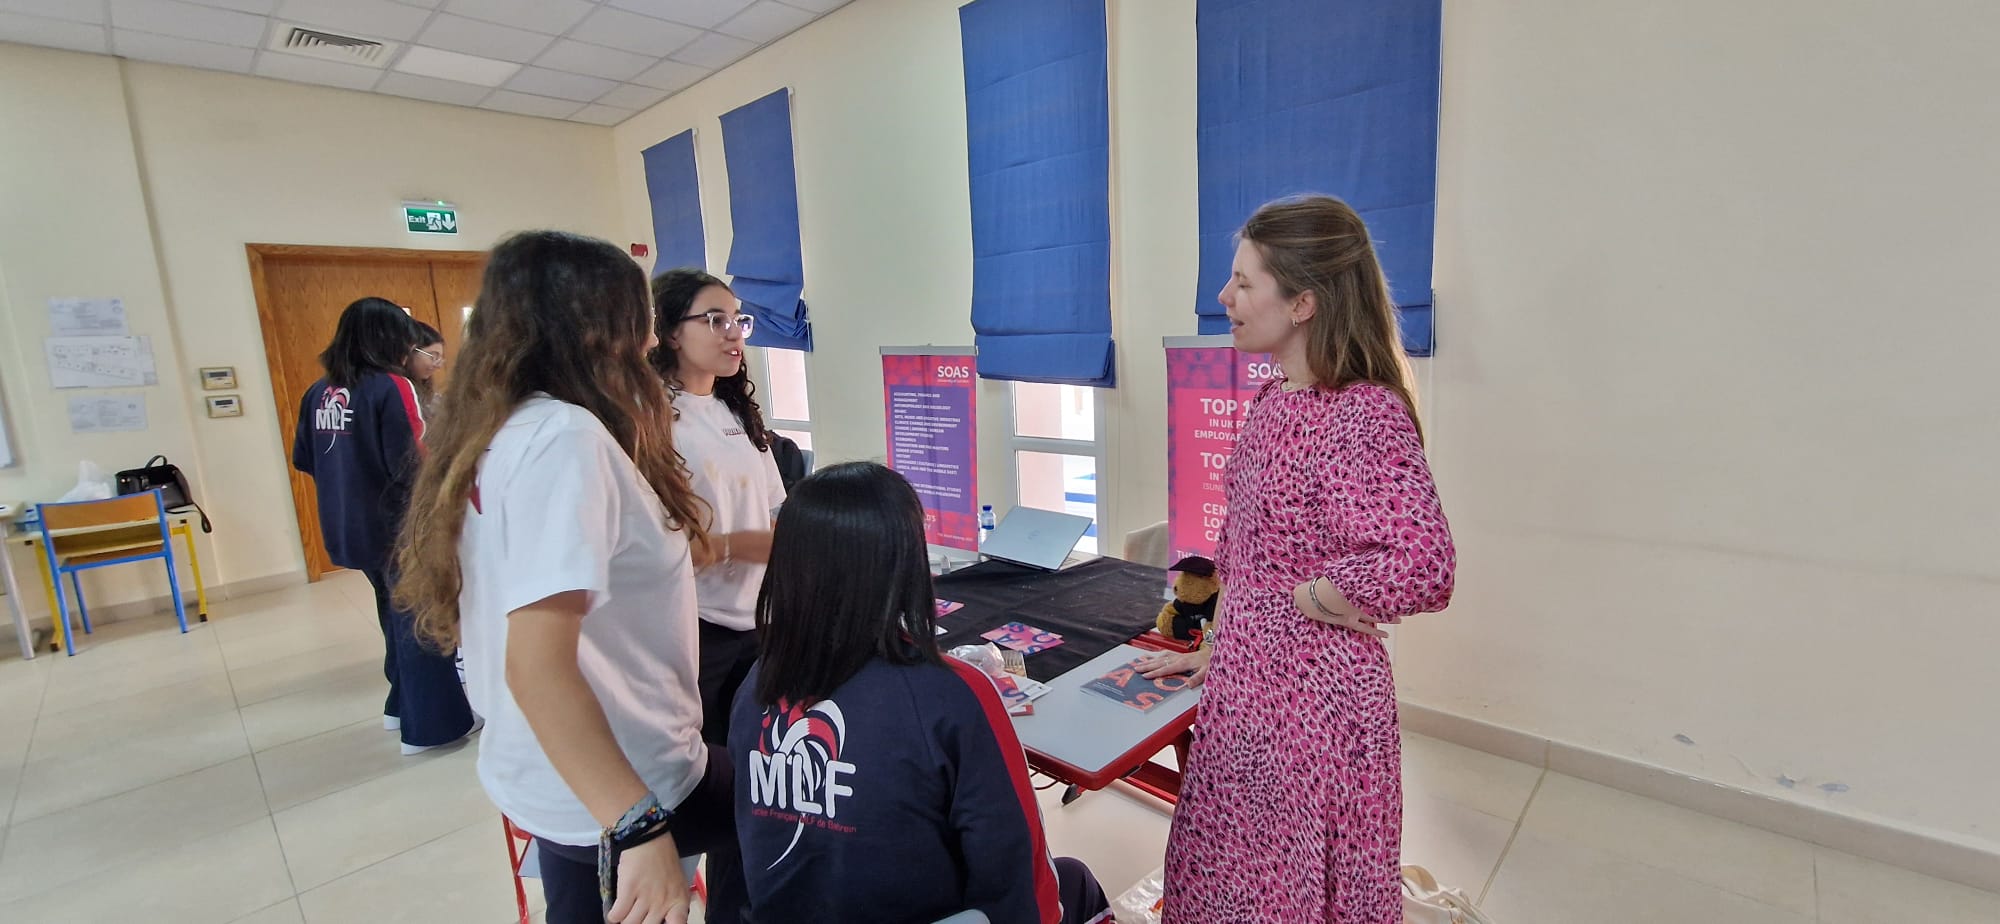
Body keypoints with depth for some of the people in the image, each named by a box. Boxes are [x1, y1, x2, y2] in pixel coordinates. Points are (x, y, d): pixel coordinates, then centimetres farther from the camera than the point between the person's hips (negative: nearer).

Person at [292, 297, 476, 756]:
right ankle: (432, 724, 12)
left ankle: (403, 704, 34)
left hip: (350, 527, 7)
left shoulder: (319, 392, 4)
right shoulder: (392, 386, -17)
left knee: (396, 614, 22)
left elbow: (303, 460, 14)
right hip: (397, 525, -7)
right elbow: (418, 465, -23)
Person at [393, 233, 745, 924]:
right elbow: (538, 664, -32)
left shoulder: (503, 432, 2)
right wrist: (640, 829, -31)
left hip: (548, 778, 8)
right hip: (616, 784, -8)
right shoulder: (566, 439, -26)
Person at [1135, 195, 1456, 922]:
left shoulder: (1365, 414, -21)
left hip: (1314, 698, -8)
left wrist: (1307, 599, -17)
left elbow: (1422, 569, -32)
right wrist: (1218, 649, 14)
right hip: (1246, 684, 8)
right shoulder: (1272, 399, 5)